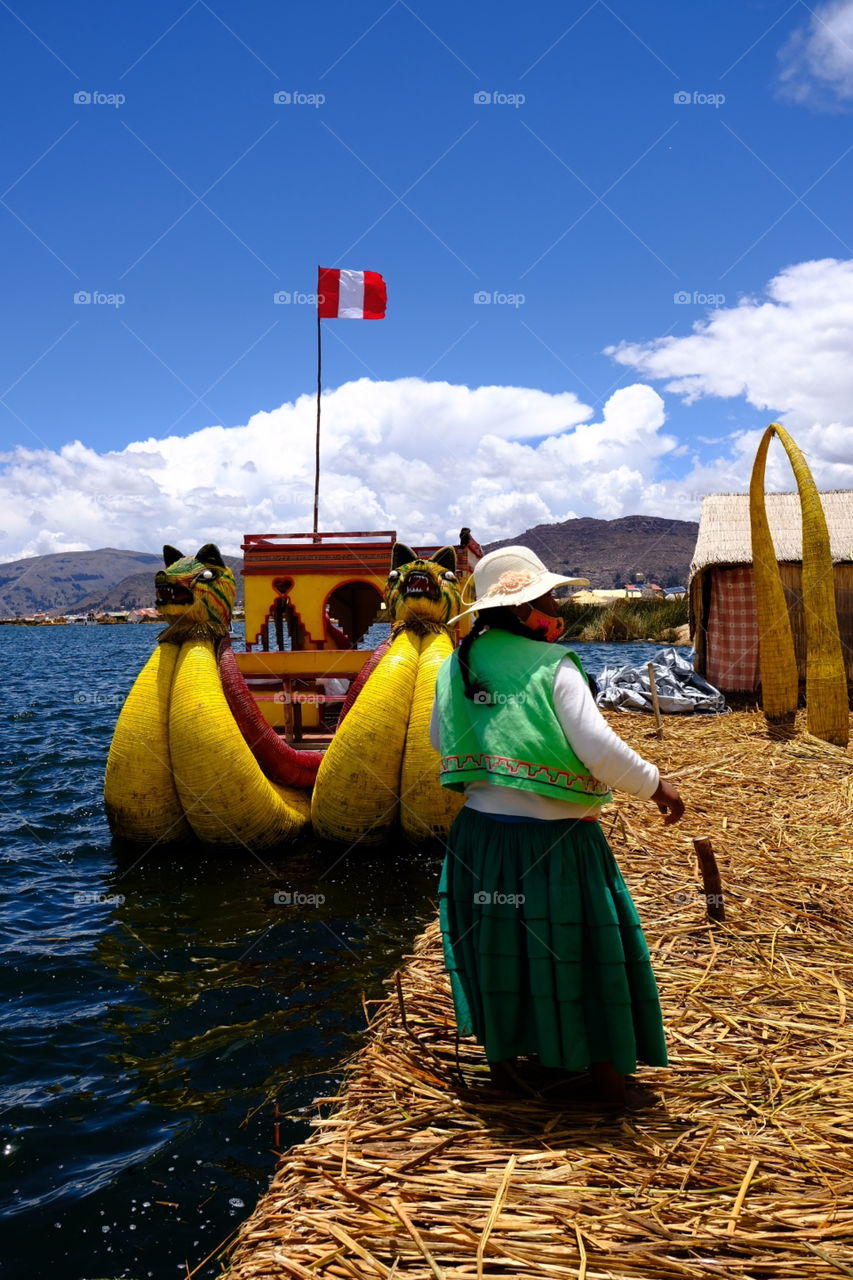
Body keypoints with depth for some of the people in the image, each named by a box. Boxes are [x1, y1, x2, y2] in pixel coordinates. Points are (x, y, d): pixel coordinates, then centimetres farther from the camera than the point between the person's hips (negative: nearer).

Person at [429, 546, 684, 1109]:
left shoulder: (458, 665, 3)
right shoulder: (553, 667, -15)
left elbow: (441, 737, 16)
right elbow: (599, 749, -21)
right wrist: (656, 785, -6)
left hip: (480, 834, 6)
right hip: (552, 841, -6)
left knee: (498, 944, 19)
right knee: (580, 949, 10)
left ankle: (504, 1057, 34)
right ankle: (601, 1071, 24)